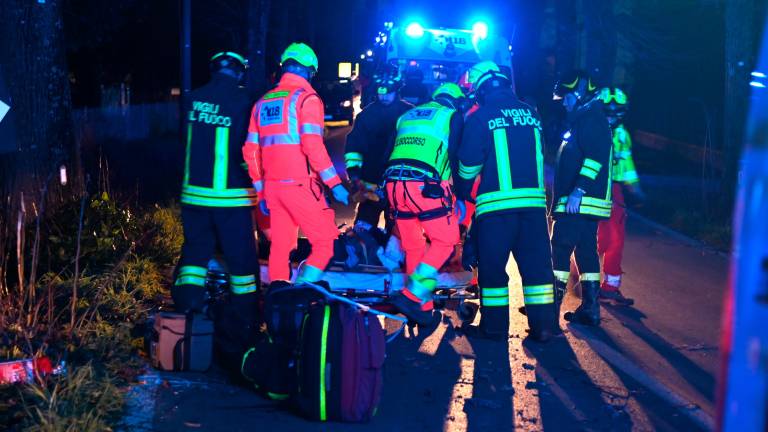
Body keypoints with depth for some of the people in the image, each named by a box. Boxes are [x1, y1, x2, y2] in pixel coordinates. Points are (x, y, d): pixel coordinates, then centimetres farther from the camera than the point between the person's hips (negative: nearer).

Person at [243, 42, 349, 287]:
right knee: (326, 241, 0)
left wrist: (261, 190, 21)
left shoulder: (263, 101, 16)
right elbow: (312, 144, -17)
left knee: (280, 245, 13)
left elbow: (250, 151, 14)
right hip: (300, 185, -7)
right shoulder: (306, 98, -4)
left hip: (272, 185, 7)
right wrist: (334, 183, -13)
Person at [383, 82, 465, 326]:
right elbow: (457, 156, 2)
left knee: (413, 246, 15)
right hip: (425, 186, -6)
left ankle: (423, 308, 19)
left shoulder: (407, 116, 27)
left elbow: (389, 152, 26)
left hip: (394, 184, 6)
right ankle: (412, 295, -7)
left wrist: (381, 189, 32)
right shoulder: (452, 116, 11)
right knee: (446, 241, 6)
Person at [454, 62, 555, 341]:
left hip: (496, 202, -4)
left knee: (492, 266, 4)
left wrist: (462, 192, 17)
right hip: (534, 200, 4)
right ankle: (542, 325, 6)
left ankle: (494, 326, 8)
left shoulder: (480, 117, -2)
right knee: (536, 263, 7)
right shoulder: (531, 114, 12)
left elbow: (468, 164, 0)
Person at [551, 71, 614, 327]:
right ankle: (590, 309, 12)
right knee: (586, 251, 10)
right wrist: (563, 196, 27)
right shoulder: (584, 120, 22)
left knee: (561, 249, -8)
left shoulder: (591, 119, -10)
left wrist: (578, 190, -28)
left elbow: (596, 158, -23)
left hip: (580, 201, -10)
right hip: (584, 202, 10)